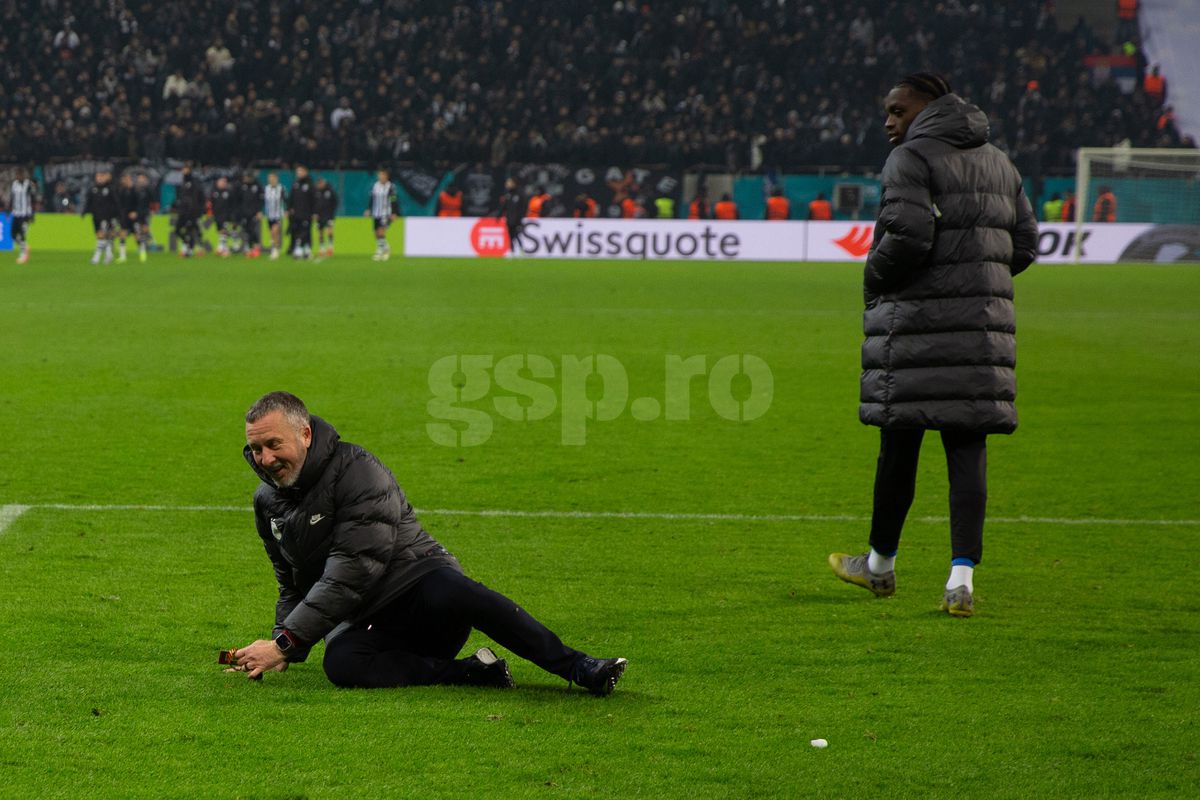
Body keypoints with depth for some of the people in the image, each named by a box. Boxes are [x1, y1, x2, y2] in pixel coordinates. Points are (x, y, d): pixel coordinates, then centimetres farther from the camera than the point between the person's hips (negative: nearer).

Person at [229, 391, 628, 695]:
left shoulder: (356, 471, -12)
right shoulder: (267, 503, 12)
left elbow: (352, 574, -20)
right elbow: (292, 587, 25)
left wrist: (284, 643, -22)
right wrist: (282, 649, 7)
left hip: (416, 579, -4)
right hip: (364, 621, 4)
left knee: (452, 593, -41)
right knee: (340, 663, -34)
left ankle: (578, 667, -38)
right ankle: (472, 672, -26)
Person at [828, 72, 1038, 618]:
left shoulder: (911, 159, -7)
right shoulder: (999, 164, 16)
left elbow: (908, 236, -19)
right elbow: (1024, 245, 15)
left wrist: (874, 279, -2)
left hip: (916, 321, -6)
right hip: (983, 320, 6)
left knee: (900, 442, 7)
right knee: (967, 447, 2)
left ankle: (881, 563, 21)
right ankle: (962, 576, -7)